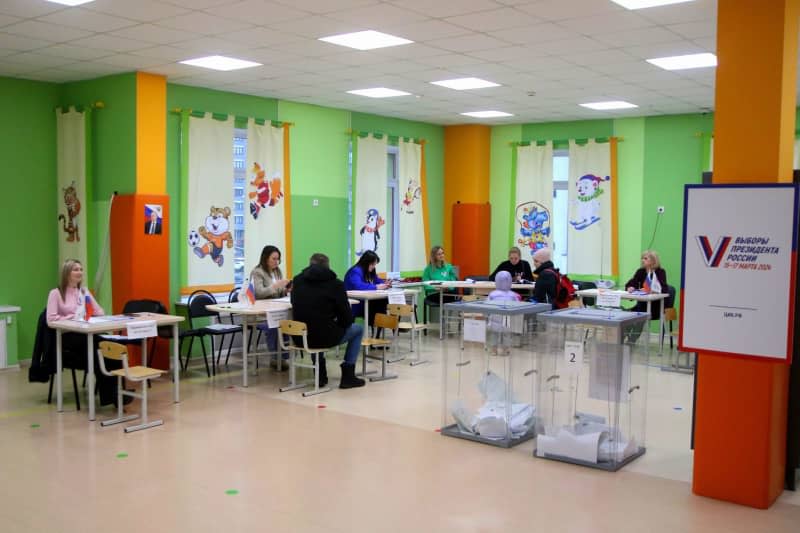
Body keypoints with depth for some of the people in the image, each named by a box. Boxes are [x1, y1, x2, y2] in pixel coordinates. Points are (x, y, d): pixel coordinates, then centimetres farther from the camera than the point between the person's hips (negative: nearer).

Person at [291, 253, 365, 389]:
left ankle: (320, 376, 36)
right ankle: (348, 377, 18)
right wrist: (338, 325, 19)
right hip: (324, 337, -5)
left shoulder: (297, 280, 7)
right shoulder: (335, 284, -6)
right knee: (358, 329, 21)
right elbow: (347, 317, -6)